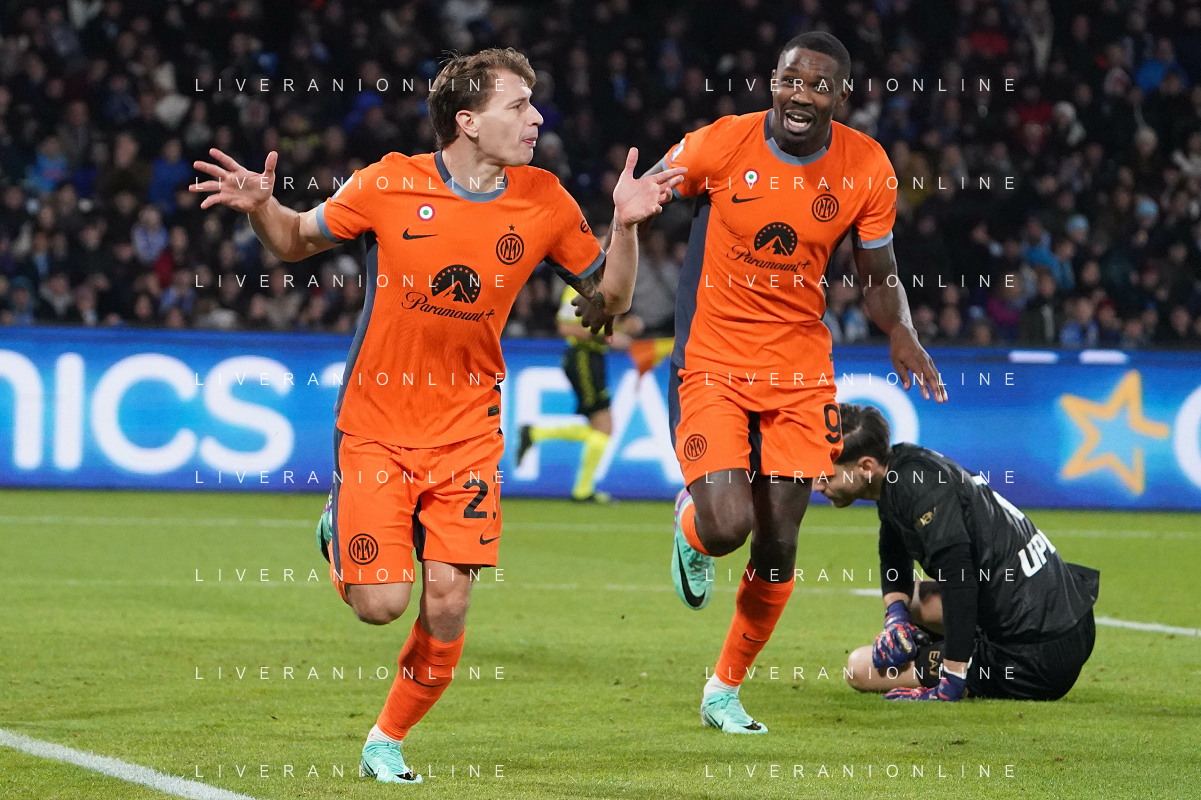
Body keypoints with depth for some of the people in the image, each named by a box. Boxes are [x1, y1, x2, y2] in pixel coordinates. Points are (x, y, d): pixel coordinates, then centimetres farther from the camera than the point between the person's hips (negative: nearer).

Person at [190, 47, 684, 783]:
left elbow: (610, 297, 8)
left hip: (466, 431, 2)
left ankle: (388, 740, 18)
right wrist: (262, 207, -17)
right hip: (376, 426, -2)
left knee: (448, 602, -7)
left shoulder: (544, 203, -3)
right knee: (382, 603, -10)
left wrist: (625, 225, -10)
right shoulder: (390, 186, -10)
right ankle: (340, 530, 26)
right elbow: (299, 242, 4)